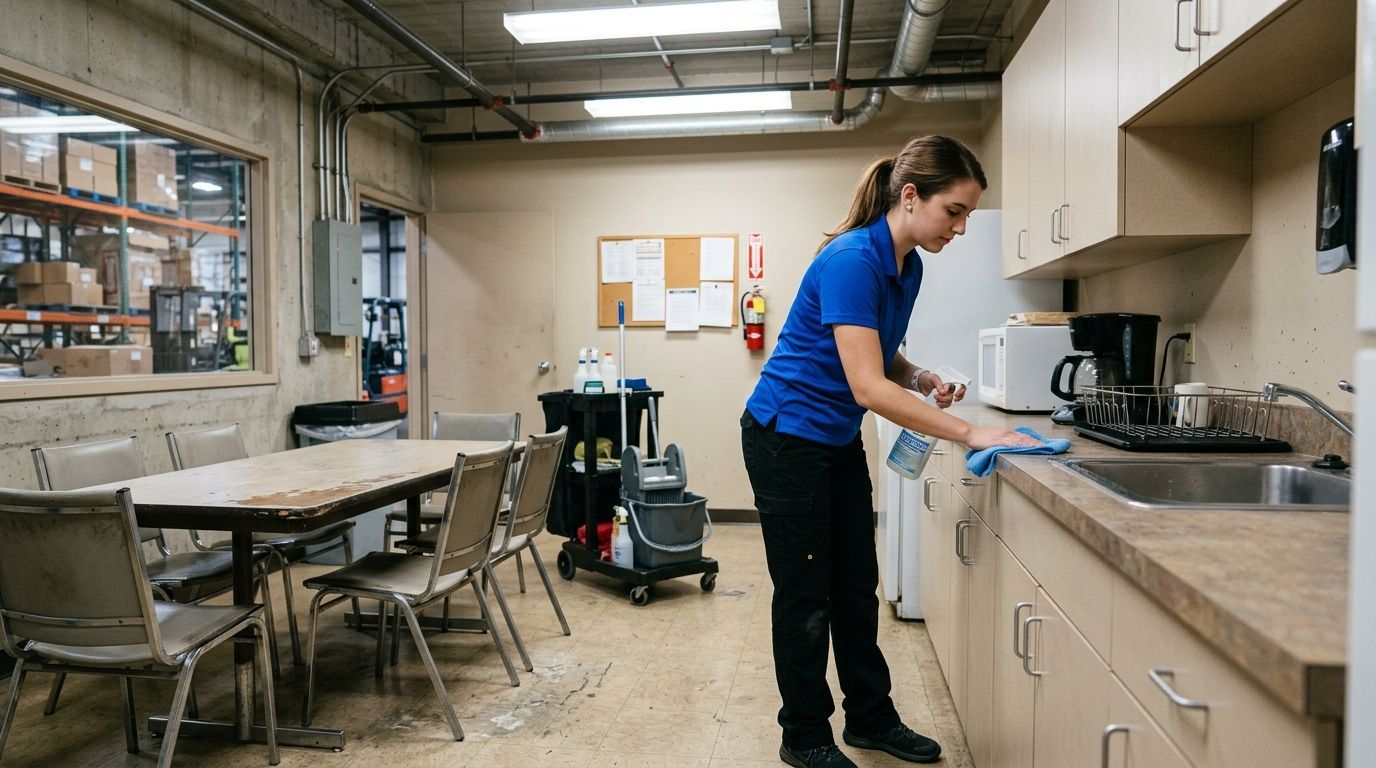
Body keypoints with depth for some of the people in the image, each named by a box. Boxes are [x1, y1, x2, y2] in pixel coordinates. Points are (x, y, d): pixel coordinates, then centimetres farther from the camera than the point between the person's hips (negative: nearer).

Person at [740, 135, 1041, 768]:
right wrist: (971, 434, -28)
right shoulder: (852, 261, -25)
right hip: (787, 439, -8)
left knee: (857, 587, 15)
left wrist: (922, 379, -4)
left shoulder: (908, 267, 3)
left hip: (840, 443, 9)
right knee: (805, 595, 3)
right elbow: (867, 387, -30)